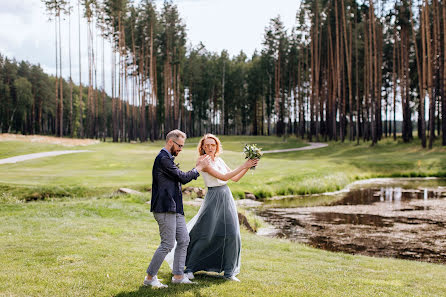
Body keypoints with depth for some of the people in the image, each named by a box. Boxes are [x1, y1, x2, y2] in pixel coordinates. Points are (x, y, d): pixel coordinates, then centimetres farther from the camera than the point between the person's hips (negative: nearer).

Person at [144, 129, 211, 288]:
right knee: (167, 244, -6)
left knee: (184, 240, 11)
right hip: (165, 208, -11)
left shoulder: (168, 158, 19)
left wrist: (197, 167, 14)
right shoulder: (163, 159, -14)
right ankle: (150, 277, 5)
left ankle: (178, 275, 18)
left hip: (174, 208, 11)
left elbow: (180, 179, 19)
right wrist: (199, 167, -2)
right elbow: (183, 178, -15)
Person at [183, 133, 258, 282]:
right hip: (213, 198, -7)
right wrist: (243, 166, -17)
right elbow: (223, 177, -18)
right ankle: (189, 268, 13)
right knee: (206, 236, -3)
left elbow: (235, 178, 17)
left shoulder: (219, 160, 12)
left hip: (226, 197, 7)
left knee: (232, 234, 0)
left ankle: (229, 271, 10)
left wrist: (248, 167, 4)